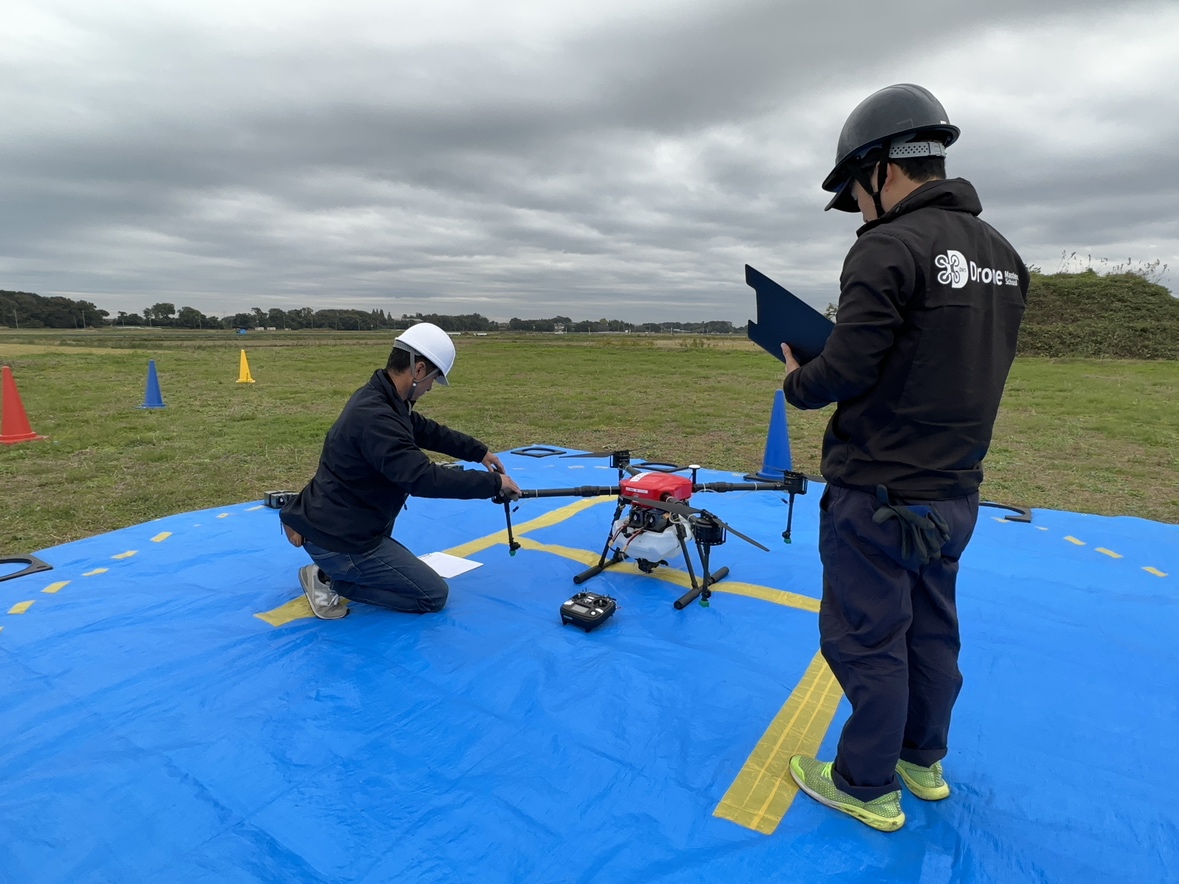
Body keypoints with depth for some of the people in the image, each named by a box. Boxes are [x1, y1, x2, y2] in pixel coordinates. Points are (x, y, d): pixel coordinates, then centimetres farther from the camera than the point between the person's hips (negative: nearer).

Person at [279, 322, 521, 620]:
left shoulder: (379, 397, 3)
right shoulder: (375, 417, -28)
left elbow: (427, 431, 18)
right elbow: (423, 479, -33)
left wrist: (479, 452, 17)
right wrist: (493, 483, -24)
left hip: (331, 522, 10)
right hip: (339, 539, -10)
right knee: (434, 595, 1)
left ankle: (331, 571, 16)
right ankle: (330, 580, -2)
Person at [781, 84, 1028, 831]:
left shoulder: (889, 250, -17)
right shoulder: (1004, 255, 10)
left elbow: (846, 372, -20)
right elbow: (964, 369, 13)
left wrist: (796, 381, 1)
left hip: (877, 494, -8)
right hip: (955, 492, 9)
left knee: (866, 637, 6)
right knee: (932, 630, 20)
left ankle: (867, 788, 23)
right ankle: (924, 761, 38)